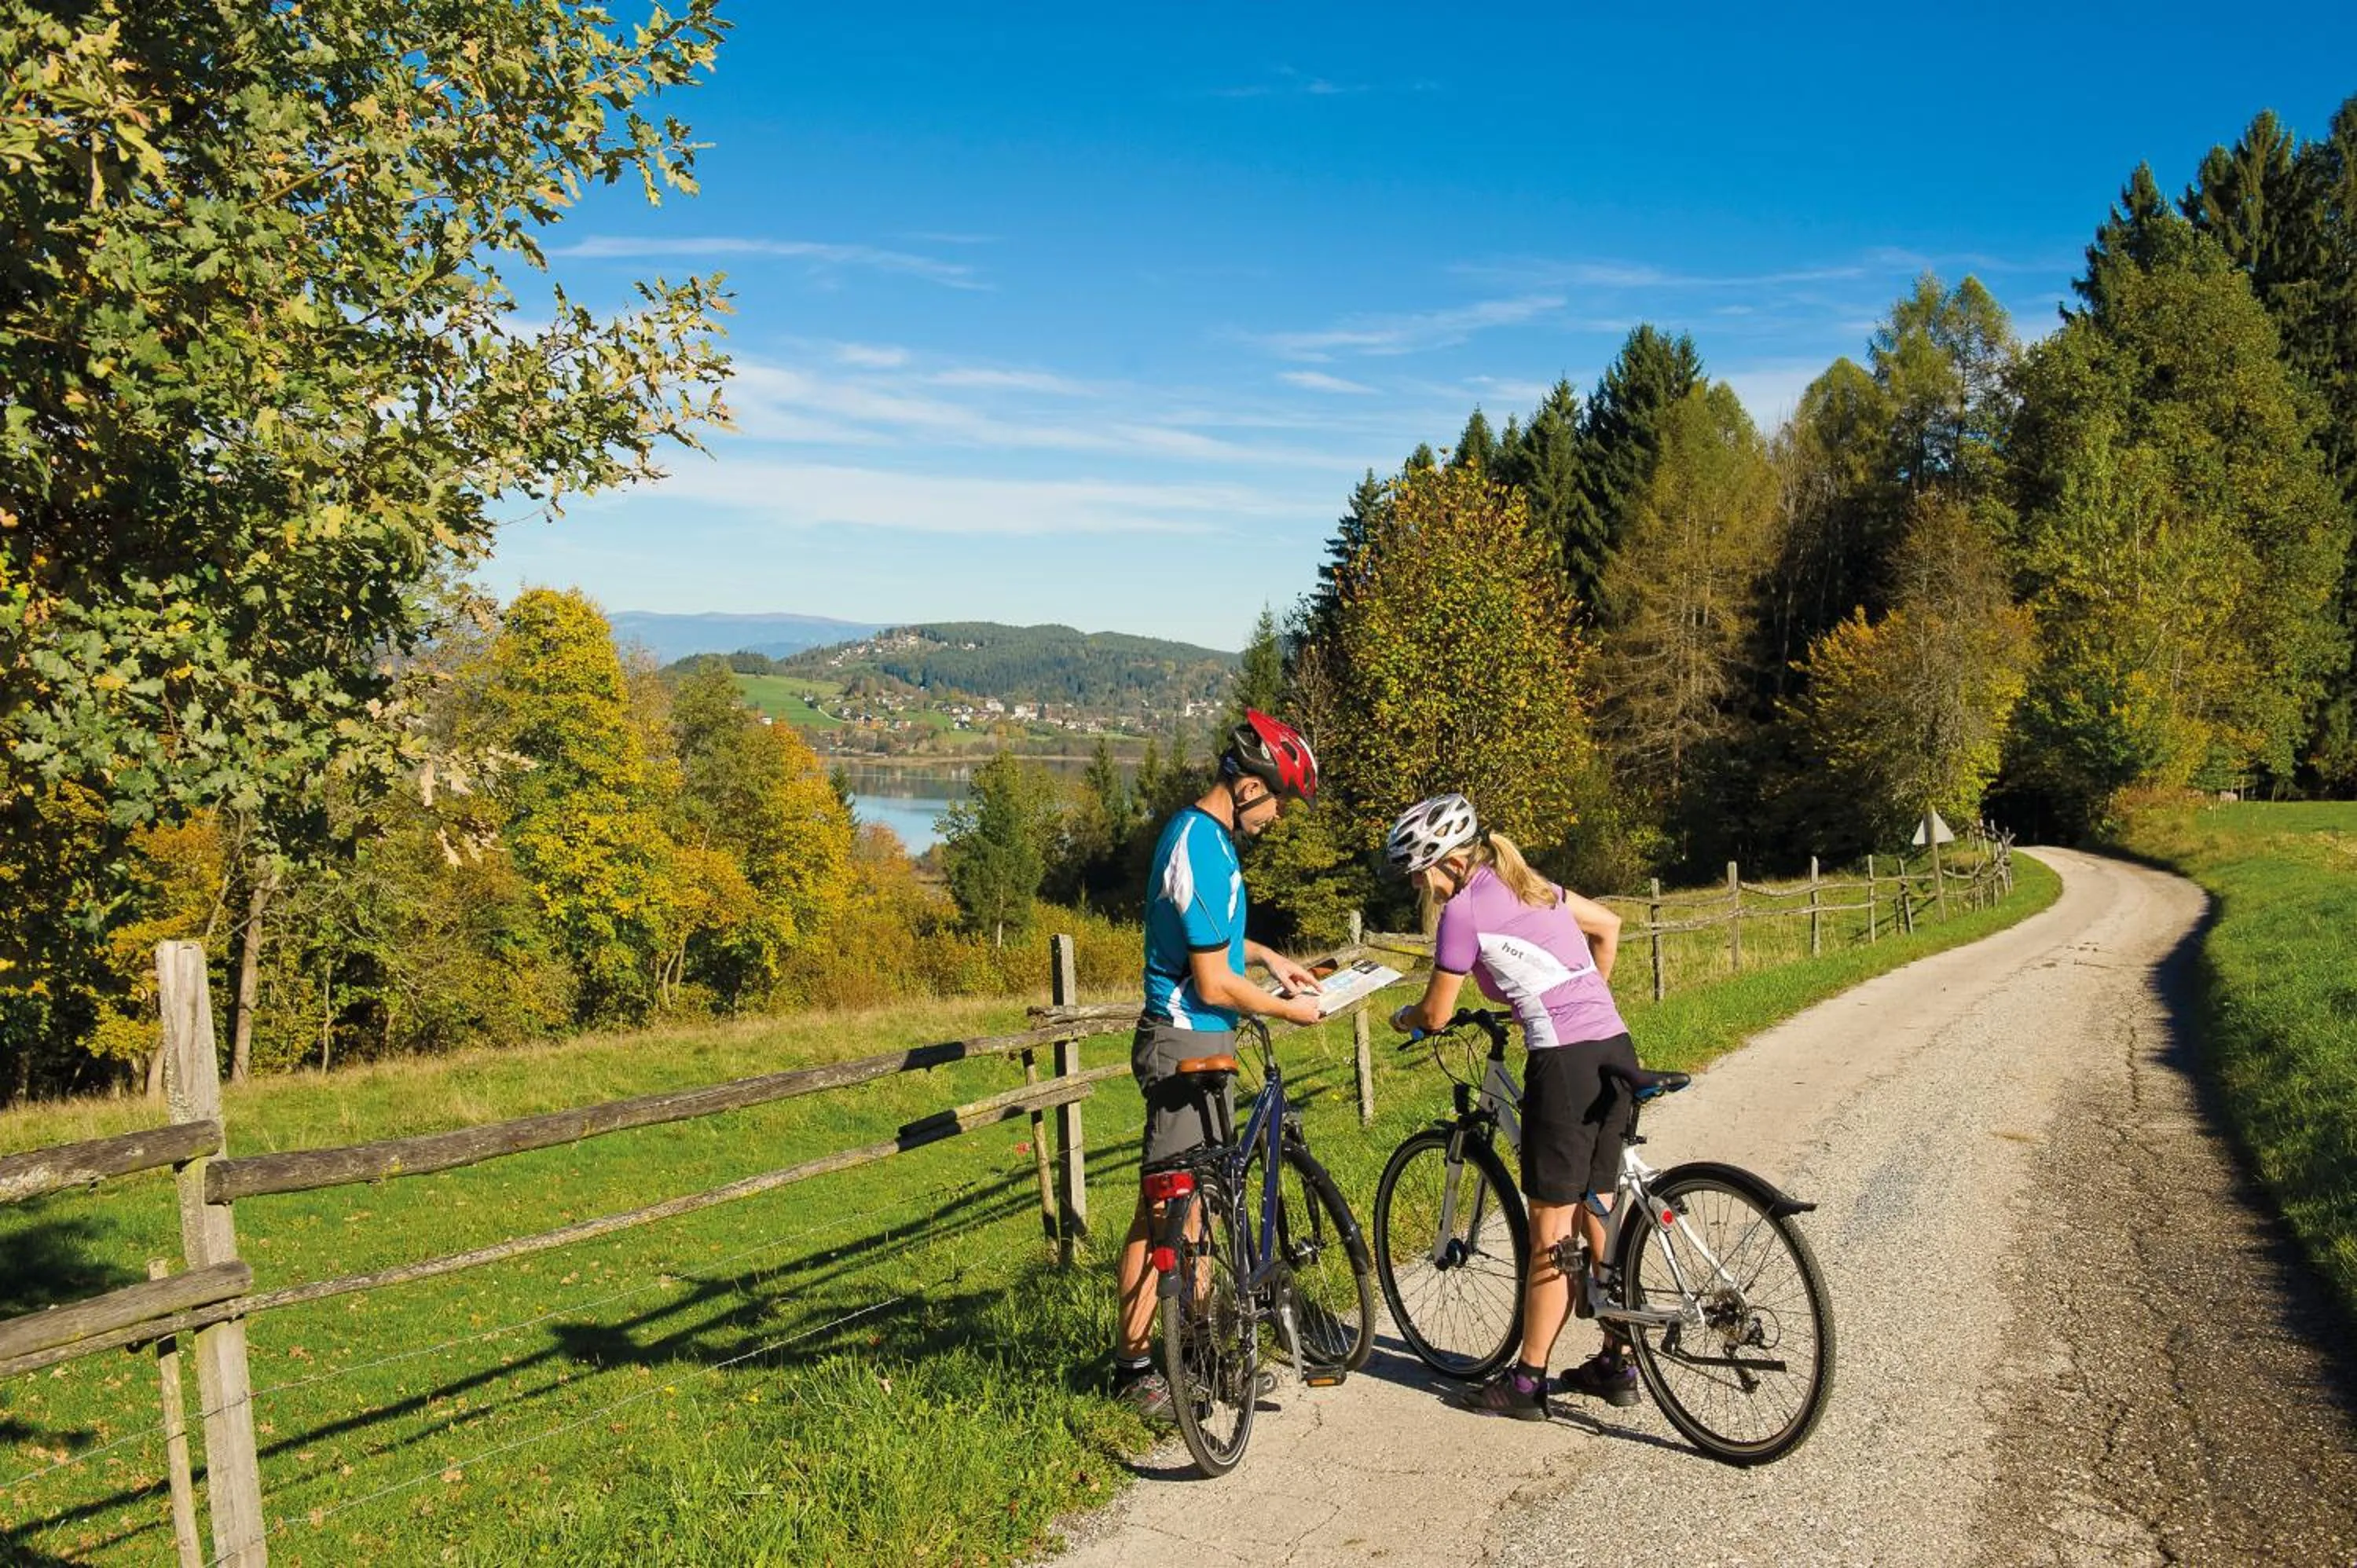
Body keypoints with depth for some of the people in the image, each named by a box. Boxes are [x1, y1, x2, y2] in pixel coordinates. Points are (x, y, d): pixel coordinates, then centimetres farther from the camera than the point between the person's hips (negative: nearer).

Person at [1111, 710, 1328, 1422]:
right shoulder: (1205, 853, -23)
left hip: (1196, 1042, 10)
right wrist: (1289, 1010, -8)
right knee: (1164, 1208, -2)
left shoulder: (1195, 829, 9)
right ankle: (1135, 1365, 7)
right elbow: (1215, 986, -22)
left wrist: (1267, 956, 17)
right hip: (1187, 1045, -10)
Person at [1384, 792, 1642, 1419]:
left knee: (1552, 1231, 2)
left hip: (1566, 1063, -8)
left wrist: (1402, 1017, 22)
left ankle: (1527, 1382, 13)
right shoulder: (1526, 882, 16)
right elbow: (1609, 925, 26)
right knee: (1596, 1216, 18)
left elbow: (1436, 1014, 1)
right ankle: (1617, 1363, 27)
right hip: (1615, 1050, 8)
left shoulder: (1464, 909, -7)